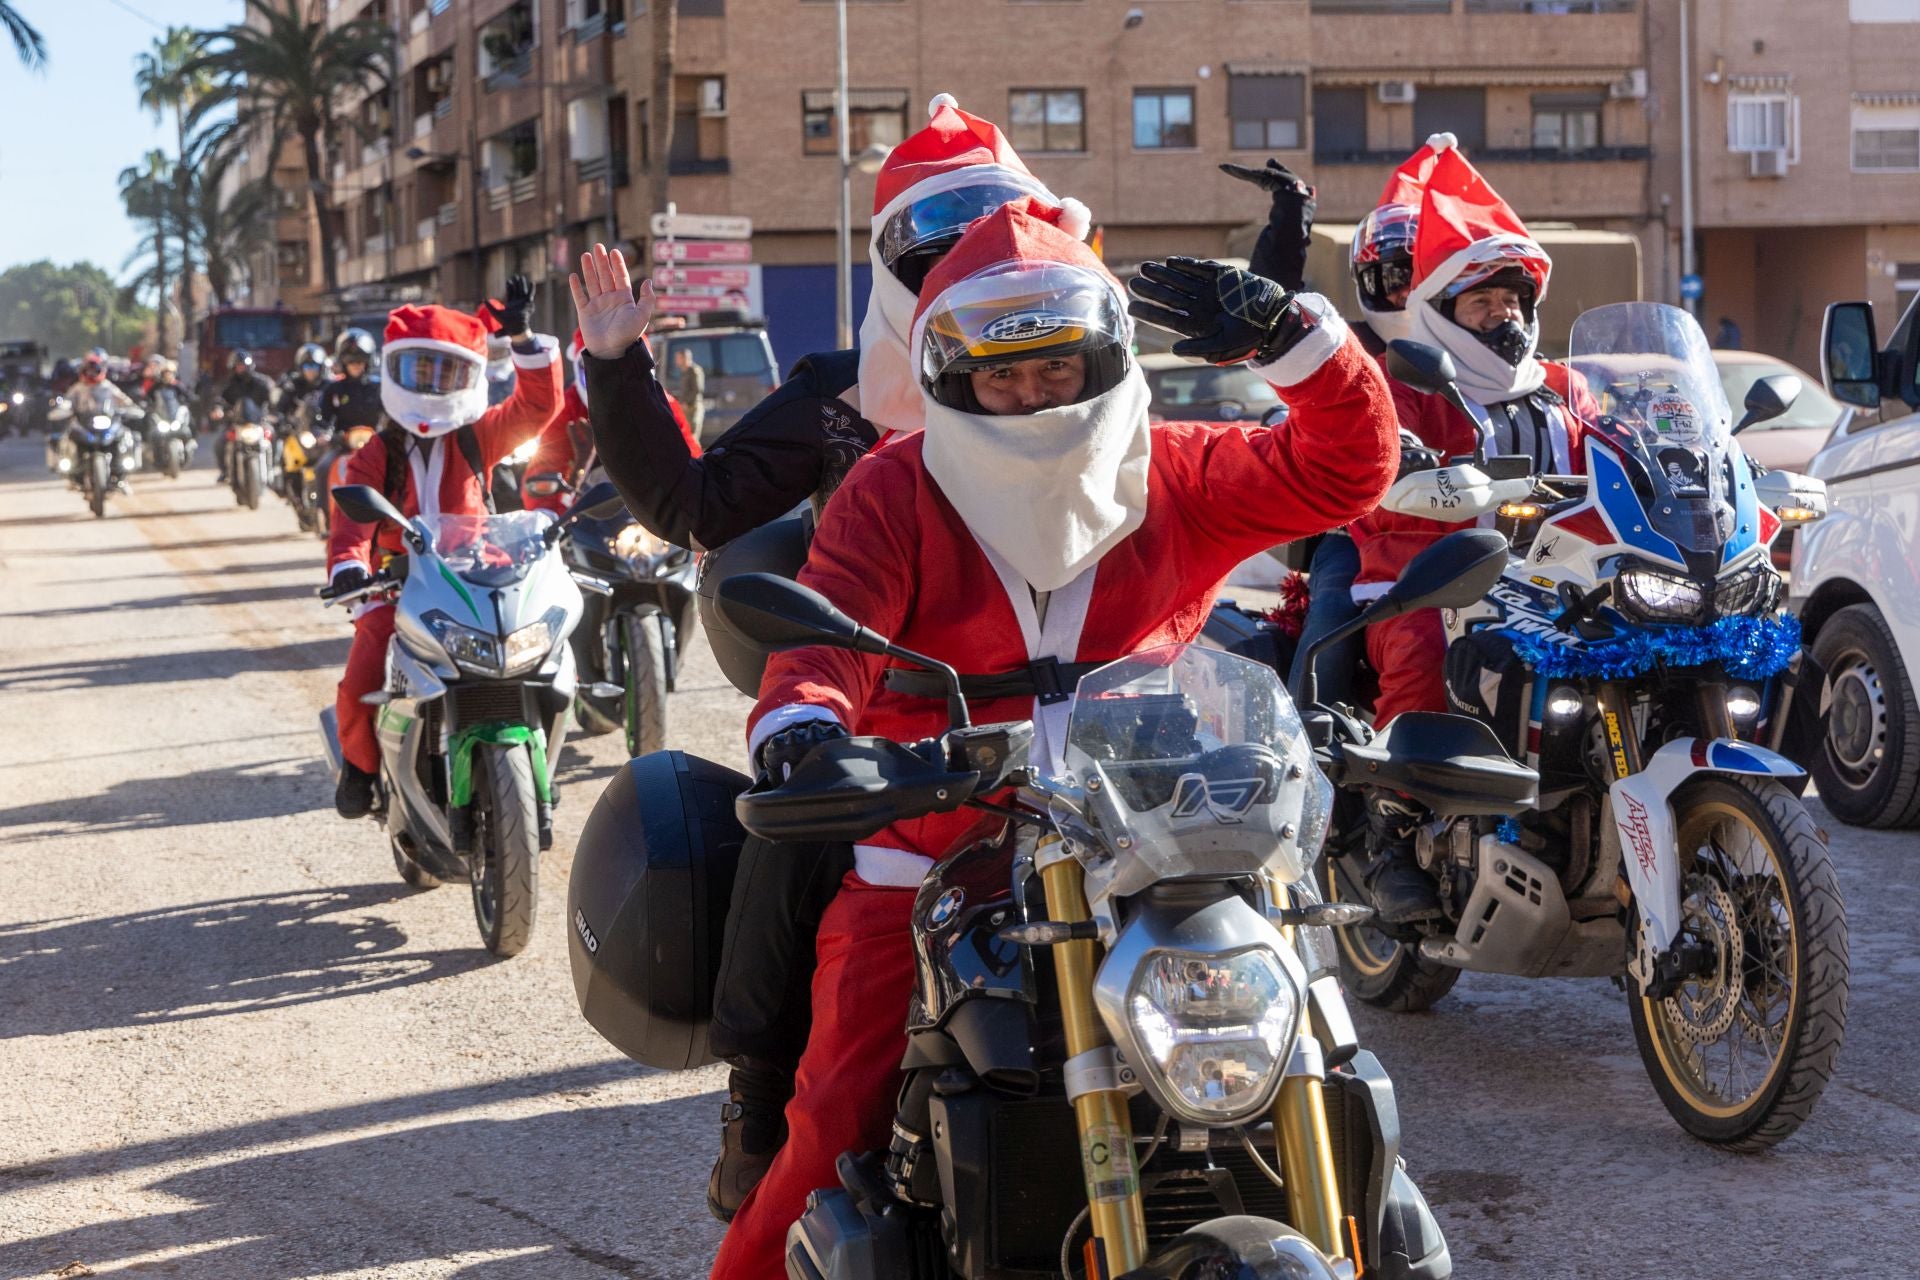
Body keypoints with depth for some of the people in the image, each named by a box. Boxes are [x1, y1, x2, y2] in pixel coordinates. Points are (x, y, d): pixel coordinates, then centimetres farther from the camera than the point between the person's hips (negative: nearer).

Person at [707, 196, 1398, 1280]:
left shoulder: (1179, 479, 6)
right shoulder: (894, 492, -1)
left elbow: (1346, 471, -1)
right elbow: (830, 626, -15)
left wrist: (1289, 334, -17)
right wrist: (799, 723, -38)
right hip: (926, 877, -2)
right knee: (842, 1131, -12)